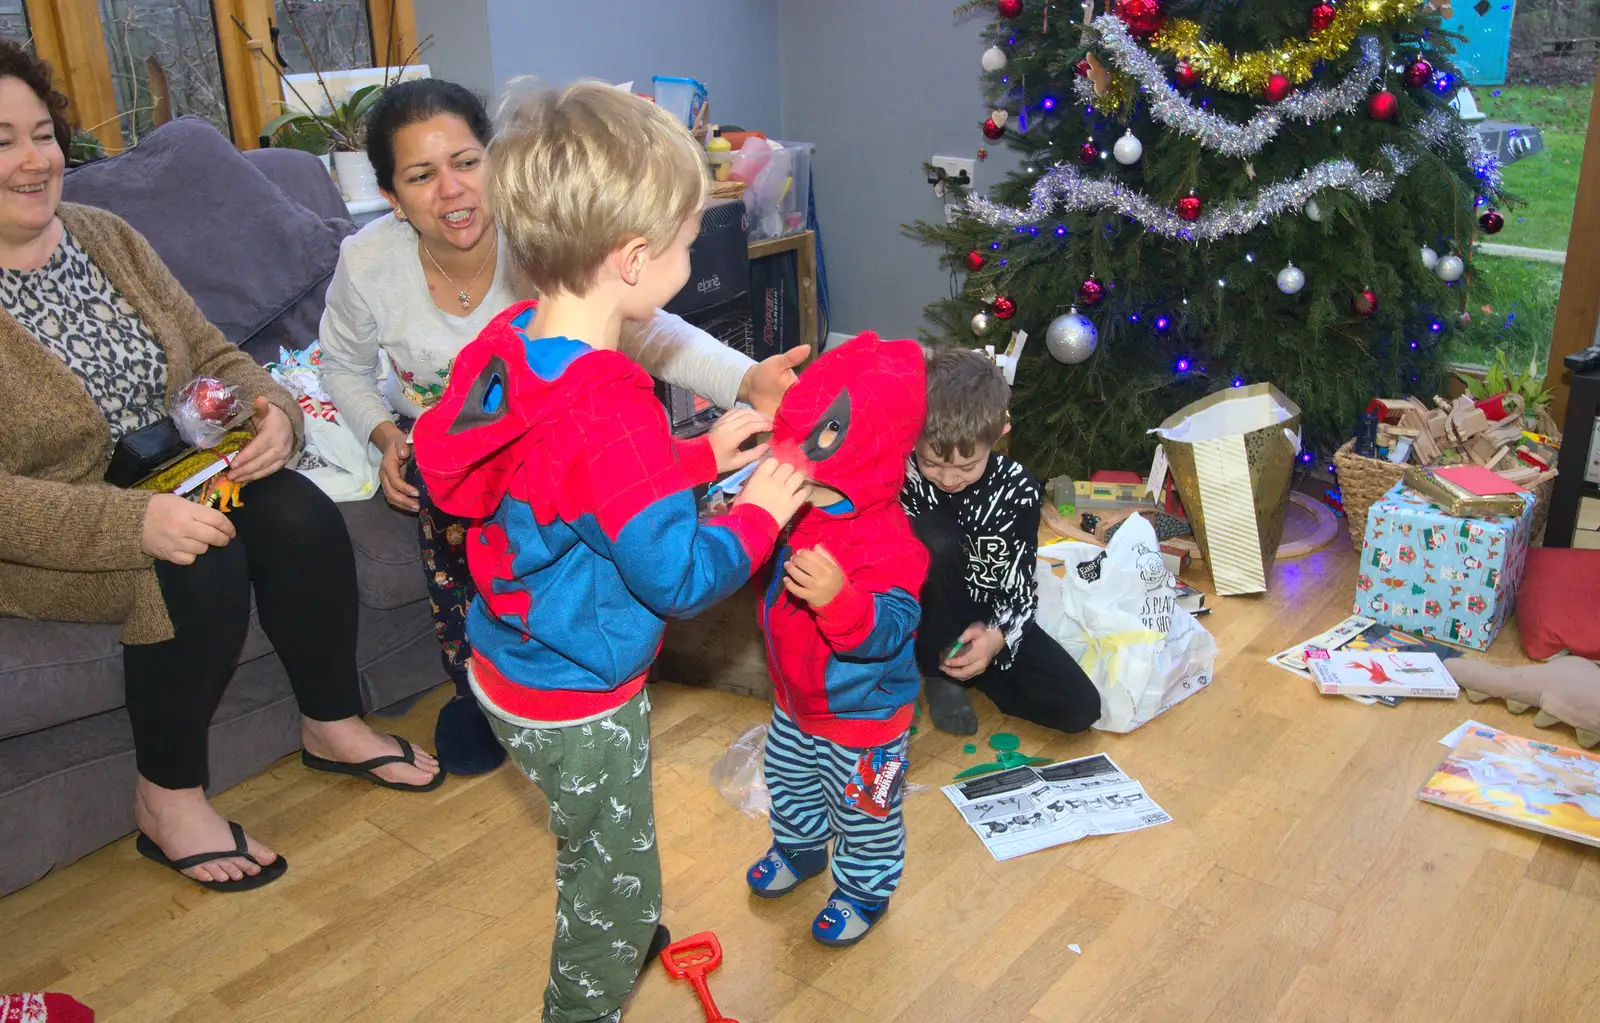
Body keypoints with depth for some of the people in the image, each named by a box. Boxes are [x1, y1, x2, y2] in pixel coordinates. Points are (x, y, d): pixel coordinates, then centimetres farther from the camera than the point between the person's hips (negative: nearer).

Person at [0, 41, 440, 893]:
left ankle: (332, 724, 3)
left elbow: (213, 356, 6)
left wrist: (271, 410, -16)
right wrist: (131, 523, -36)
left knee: (302, 517, -19)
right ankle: (167, 801, -10)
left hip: (167, 475, 6)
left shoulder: (105, 237, 4)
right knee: (199, 565, -31)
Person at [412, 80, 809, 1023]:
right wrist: (760, 514, -11)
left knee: (599, 857, 33)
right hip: (578, 706, -9)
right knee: (614, 883, 17)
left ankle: (625, 943, 57)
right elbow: (680, 577, -27)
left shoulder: (507, 342, -6)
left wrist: (700, 456, 5)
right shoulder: (609, 408, -34)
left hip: (509, 666, 9)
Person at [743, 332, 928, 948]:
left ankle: (863, 892, 45)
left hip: (863, 718, -7)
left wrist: (839, 599, -60)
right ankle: (800, 849, 61)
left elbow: (888, 631, -43)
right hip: (795, 700, 8)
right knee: (789, 782, 32)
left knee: (864, 813, 18)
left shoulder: (889, 544, -36)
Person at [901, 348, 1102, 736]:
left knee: (1080, 707, -14)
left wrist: (997, 636, -29)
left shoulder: (1017, 490, -15)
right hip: (924, 613, -2)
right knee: (937, 537, -34)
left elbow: (1019, 587, -12)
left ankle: (952, 662, 0)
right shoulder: (899, 471, -21)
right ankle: (942, 672, -14)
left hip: (989, 618, 2)